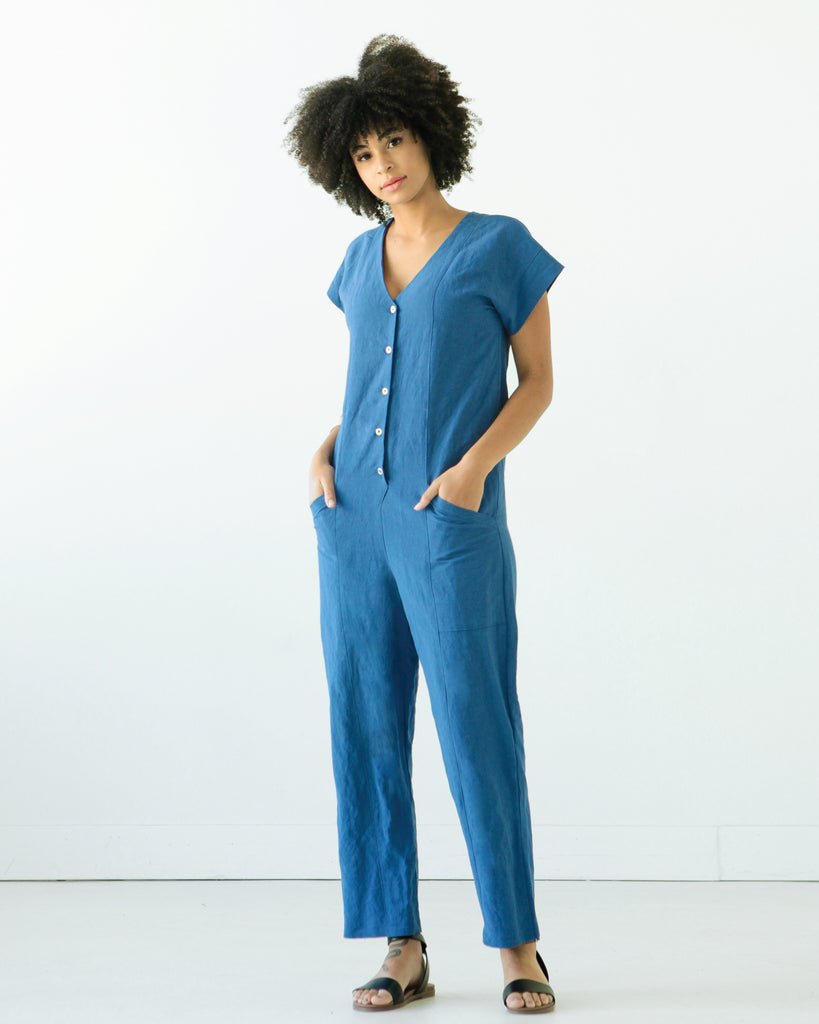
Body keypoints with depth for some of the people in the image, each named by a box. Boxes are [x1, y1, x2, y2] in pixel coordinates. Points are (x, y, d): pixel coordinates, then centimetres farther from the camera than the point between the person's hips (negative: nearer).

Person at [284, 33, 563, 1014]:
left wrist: (474, 464, -14)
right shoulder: (362, 258, 14)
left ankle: (517, 943, 6)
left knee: (476, 731, -5)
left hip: (452, 524, -5)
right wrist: (324, 451, 2)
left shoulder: (499, 246, 0)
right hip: (354, 519, 5)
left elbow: (537, 384, 1)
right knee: (367, 731, 3)